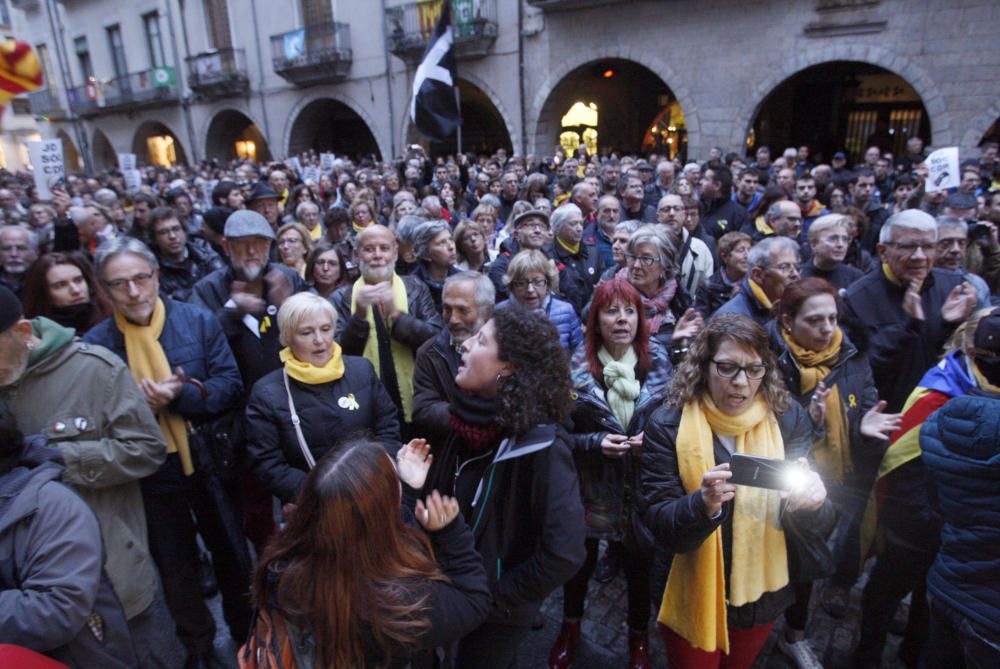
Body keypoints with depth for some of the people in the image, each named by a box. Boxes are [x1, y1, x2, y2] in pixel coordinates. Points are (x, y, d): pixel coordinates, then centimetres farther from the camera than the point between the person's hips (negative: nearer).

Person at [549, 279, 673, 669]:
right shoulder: (576, 366, -11)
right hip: (592, 488, -1)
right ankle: (570, 629, 48)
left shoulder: (658, 360, -6)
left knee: (640, 564, 19)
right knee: (580, 561, 20)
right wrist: (595, 442, -23)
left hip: (643, 487, 1)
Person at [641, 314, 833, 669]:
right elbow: (661, 528, -19)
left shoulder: (789, 418, -11)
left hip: (763, 596, 3)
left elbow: (816, 530, -11)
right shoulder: (667, 425, -18)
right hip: (692, 600, -3)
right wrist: (703, 504, -40)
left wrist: (809, 502, -35)